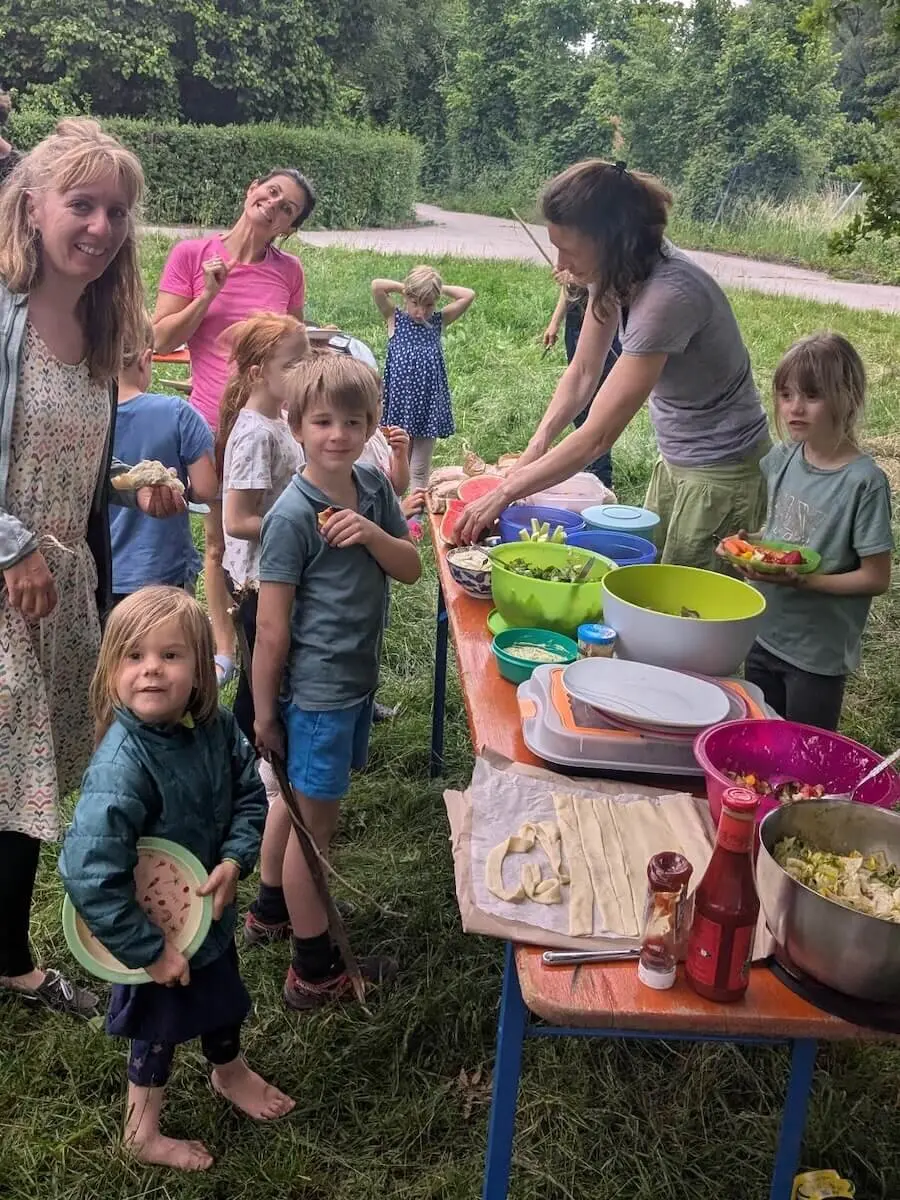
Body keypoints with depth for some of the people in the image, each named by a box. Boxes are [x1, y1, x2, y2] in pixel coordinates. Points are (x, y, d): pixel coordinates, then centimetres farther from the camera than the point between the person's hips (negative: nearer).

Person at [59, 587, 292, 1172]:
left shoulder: (217, 728, -17)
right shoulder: (121, 766, -37)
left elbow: (250, 795, -3)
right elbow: (88, 874, -37)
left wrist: (235, 861, -20)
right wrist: (149, 949, -29)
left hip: (211, 905, 6)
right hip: (157, 926, -6)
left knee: (223, 993, 29)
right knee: (161, 1024, 17)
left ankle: (231, 1072, 60)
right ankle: (143, 1133, 45)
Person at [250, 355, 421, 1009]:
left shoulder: (374, 486, 0)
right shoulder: (292, 516, -21)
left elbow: (412, 568, 3)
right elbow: (272, 628, -17)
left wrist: (373, 534, -17)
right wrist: (263, 710, -12)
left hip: (358, 677, 7)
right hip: (316, 689, -7)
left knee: (296, 798, 24)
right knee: (317, 820, 5)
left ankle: (271, 909, 45)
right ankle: (315, 969, 21)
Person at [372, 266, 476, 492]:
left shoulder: (438, 321, 6)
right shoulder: (395, 319, 1)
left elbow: (468, 295, -1)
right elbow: (376, 285, -12)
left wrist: (440, 288, 2)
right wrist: (403, 287, -1)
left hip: (427, 401, 2)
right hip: (400, 399, -1)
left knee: (420, 470, 7)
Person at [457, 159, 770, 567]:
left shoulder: (668, 295, -32)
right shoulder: (616, 274, -7)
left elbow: (599, 435, -30)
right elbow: (583, 372, 4)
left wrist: (505, 493, -24)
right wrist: (537, 445, -10)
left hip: (722, 474, -8)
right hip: (675, 462, 8)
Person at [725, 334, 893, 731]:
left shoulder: (865, 481, -19)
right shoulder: (781, 460, -2)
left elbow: (876, 578, -15)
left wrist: (803, 580, -24)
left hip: (818, 653, -5)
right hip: (764, 636, 5)